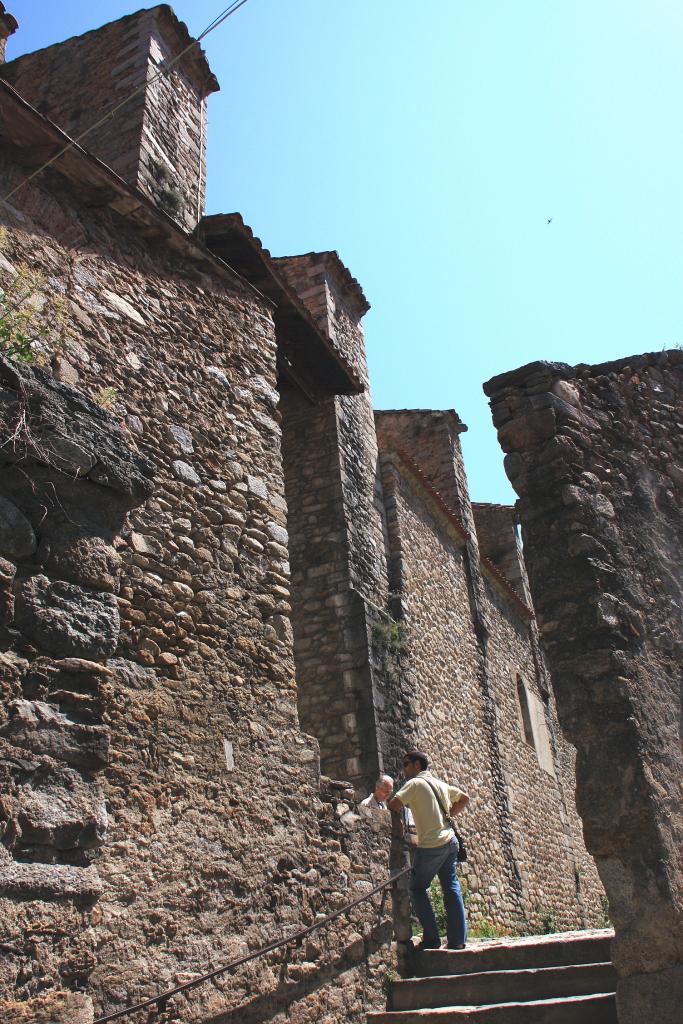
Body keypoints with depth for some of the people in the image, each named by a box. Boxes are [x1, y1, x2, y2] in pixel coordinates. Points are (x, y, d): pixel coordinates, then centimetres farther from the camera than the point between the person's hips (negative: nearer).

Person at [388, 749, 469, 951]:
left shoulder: (415, 783, -8)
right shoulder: (440, 783, 14)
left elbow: (394, 804, -21)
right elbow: (464, 799, 25)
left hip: (431, 845, -7)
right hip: (450, 841, 7)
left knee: (417, 888, 6)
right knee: (452, 889, 8)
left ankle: (431, 938, 4)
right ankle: (458, 940, 8)